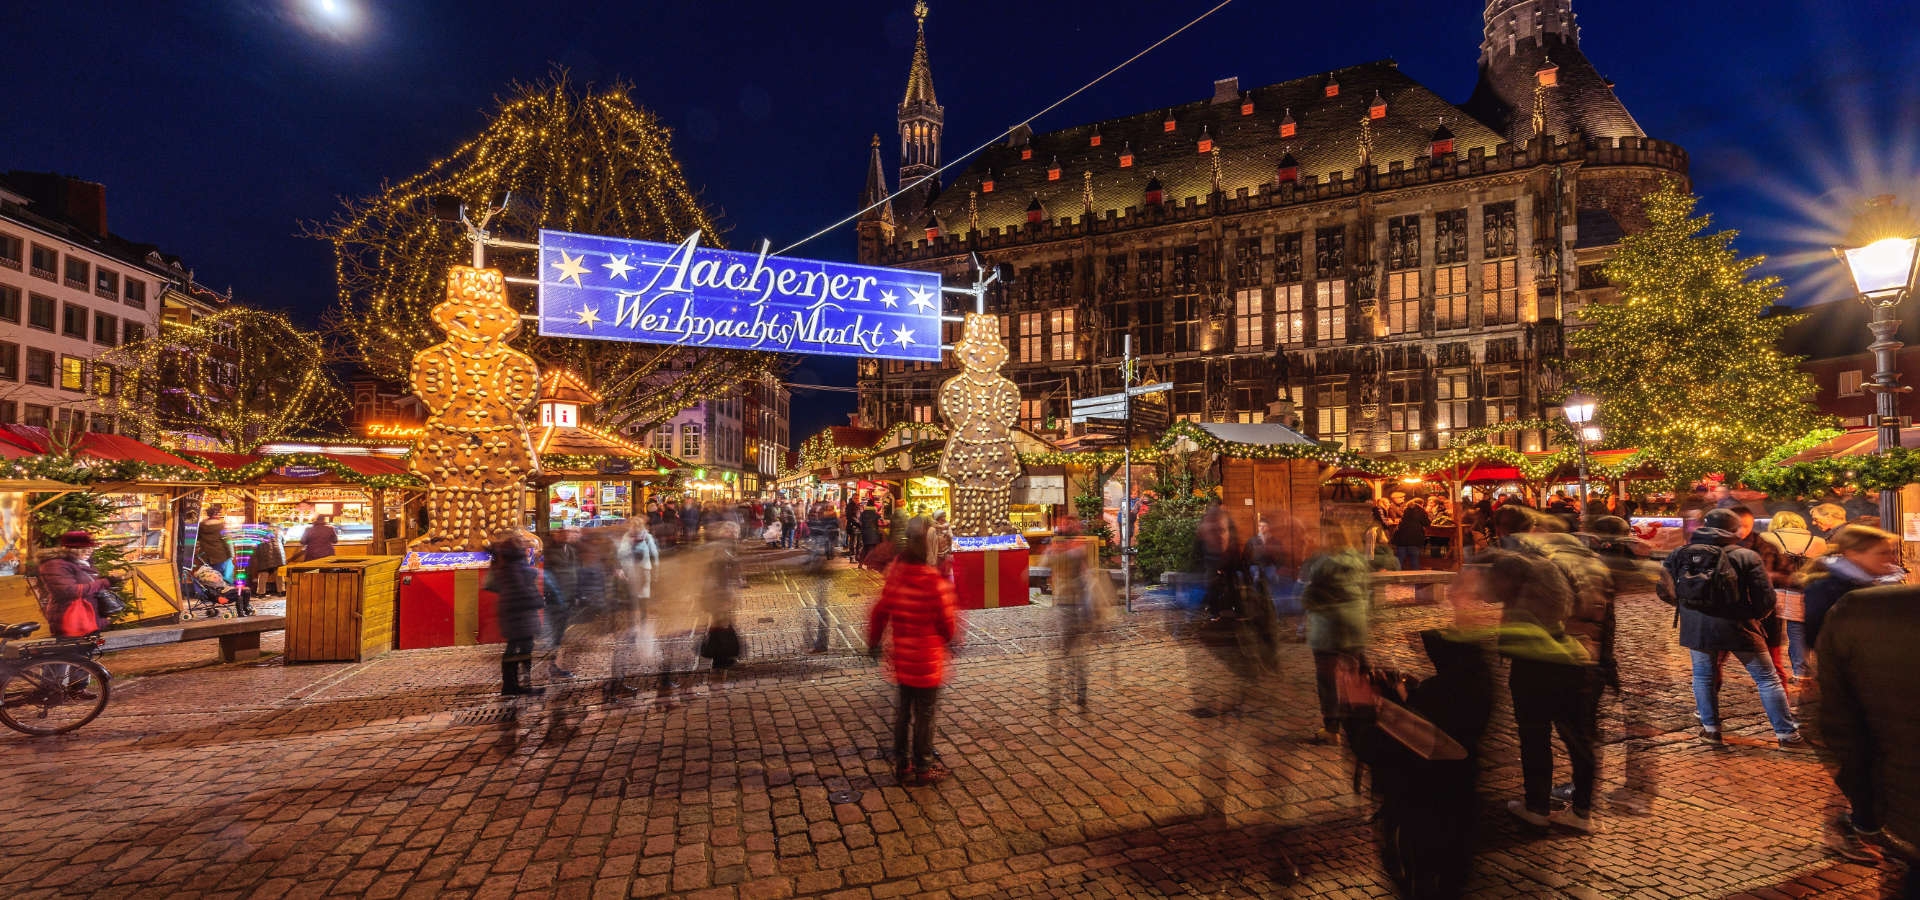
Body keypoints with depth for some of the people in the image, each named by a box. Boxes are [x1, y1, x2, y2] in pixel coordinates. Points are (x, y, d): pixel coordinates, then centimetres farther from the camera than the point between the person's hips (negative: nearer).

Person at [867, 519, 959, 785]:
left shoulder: (895, 575, -5)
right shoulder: (935, 583, -22)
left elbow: (880, 612, 3)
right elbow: (947, 623, -12)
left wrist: (873, 642, 18)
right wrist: (950, 640, 10)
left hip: (902, 658, 6)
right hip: (927, 661, -6)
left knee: (903, 711, 20)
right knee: (925, 714, 9)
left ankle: (901, 763, 31)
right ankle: (923, 767, 22)